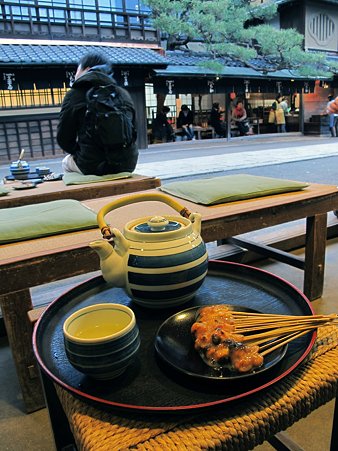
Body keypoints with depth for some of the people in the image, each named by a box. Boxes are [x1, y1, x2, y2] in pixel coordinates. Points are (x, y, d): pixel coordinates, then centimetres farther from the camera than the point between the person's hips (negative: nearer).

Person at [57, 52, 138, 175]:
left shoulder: (74, 96, -4)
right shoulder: (123, 93, 6)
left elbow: (63, 138, -1)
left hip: (94, 166, -3)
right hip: (127, 164, 4)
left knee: (67, 162, 29)